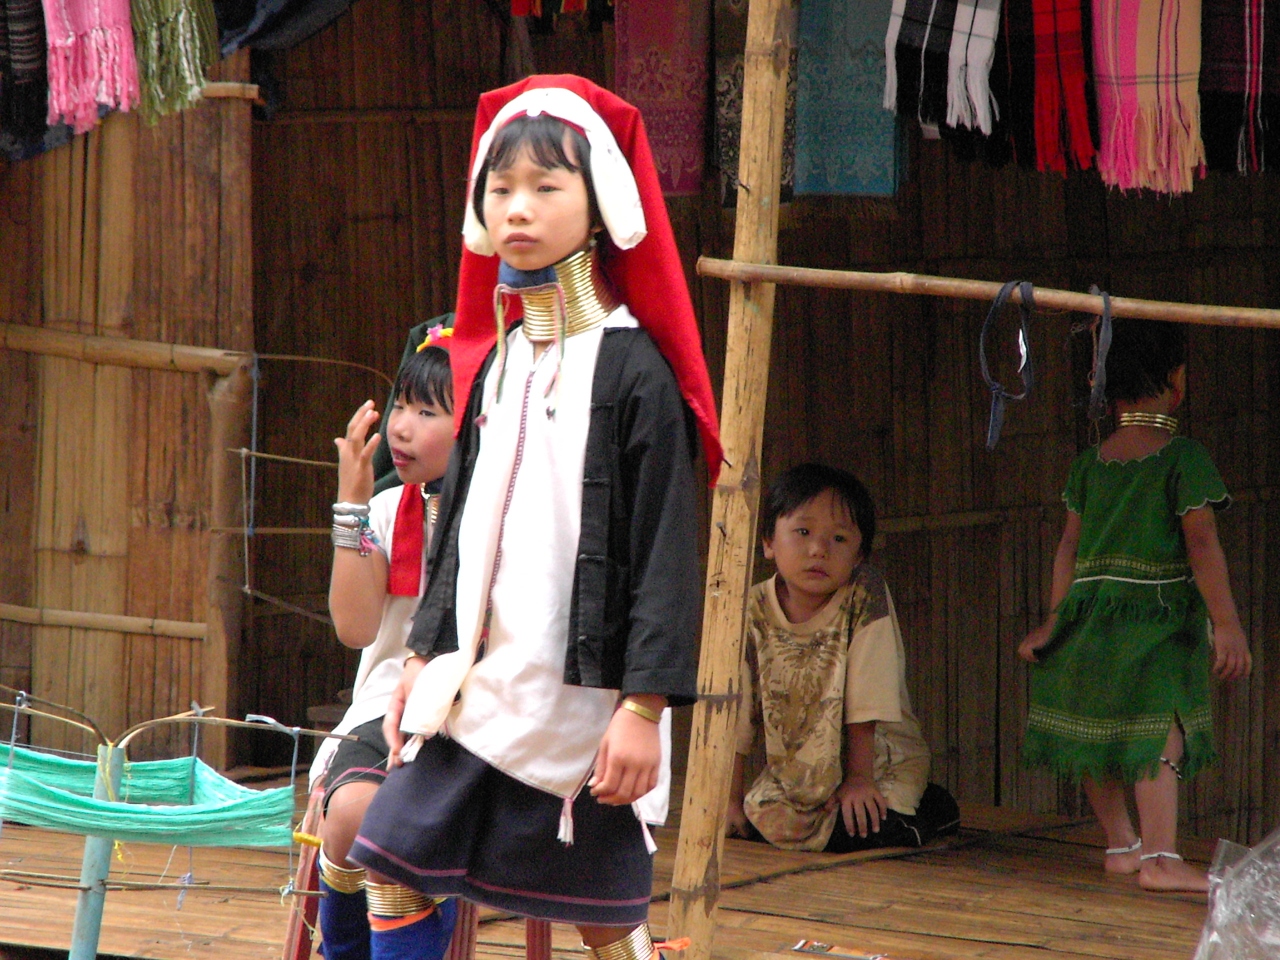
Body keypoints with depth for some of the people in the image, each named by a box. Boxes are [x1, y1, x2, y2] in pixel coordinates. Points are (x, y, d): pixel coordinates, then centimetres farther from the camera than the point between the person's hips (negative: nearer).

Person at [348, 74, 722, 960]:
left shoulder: (634, 368, -10)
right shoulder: (497, 362, 11)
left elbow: (665, 550, -13)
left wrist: (645, 705, -17)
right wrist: (424, 658, 17)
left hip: (583, 690, -7)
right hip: (481, 681, 7)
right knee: (400, 868, 3)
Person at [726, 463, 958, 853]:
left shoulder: (865, 595, -18)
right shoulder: (753, 612, -10)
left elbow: (865, 703, -17)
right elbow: (734, 717, -5)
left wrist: (858, 777, -18)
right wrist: (731, 799, -6)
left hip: (879, 759, -4)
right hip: (793, 769, 4)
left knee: (851, 834, -27)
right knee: (761, 822, -18)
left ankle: (929, 808, 6)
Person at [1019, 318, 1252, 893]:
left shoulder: (1090, 463, 10)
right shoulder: (1183, 459, -6)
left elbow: (1070, 546, 10)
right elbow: (1202, 544, -12)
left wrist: (1056, 622, 14)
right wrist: (1226, 625, -13)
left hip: (1088, 608, 6)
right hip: (1157, 618, -6)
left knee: (1097, 736, 15)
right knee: (1159, 734, -13)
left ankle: (1121, 844, 29)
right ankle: (1160, 858, -24)